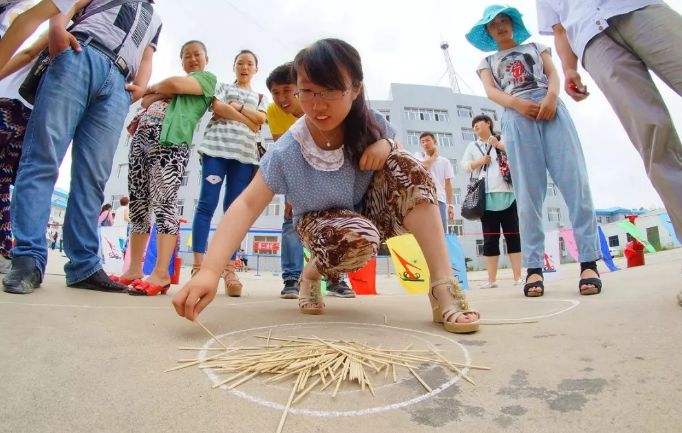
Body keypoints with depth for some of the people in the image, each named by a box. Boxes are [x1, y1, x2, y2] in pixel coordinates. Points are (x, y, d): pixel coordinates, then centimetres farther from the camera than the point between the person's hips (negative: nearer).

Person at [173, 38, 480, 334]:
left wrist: (385, 145, -23)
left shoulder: (369, 123, -15)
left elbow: (389, 147, 5)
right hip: (323, 223, -3)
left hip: (371, 212, 4)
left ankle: (443, 284, -25)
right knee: (359, 239, -39)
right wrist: (210, 270, -44)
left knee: (403, 165, -25)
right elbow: (248, 204, -31)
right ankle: (311, 272, -1)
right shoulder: (286, 153, -26)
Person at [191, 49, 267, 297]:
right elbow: (217, 107, 1)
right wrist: (247, 120, -1)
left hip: (245, 154, 2)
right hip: (217, 147, -1)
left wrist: (236, 106, 1)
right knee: (207, 204, -11)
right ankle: (198, 264, -12)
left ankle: (229, 268, -8)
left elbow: (262, 118, 7)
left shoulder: (260, 96, 27)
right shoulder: (223, 86, 22)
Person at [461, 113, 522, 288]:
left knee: (513, 235, -1)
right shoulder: (473, 146, 18)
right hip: (486, 196, 1)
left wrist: (499, 145, -10)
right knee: (490, 239, 0)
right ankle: (492, 279, 1)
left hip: (506, 194, -1)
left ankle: (518, 277, 2)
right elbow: (464, 165, 7)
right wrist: (480, 161, -9)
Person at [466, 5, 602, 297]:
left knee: (575, 182, -13)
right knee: (528, 194, -11)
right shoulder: (487, 62, 26)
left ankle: (589, 262, -14)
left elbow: (553, 74, 13)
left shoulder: (536, 47, 30)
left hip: (551, 107, 1)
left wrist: (551, 96, -11)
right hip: (516, 118, -1)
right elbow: (491, 91, 7)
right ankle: (534, 267, -13)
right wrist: (518, 103, -14)